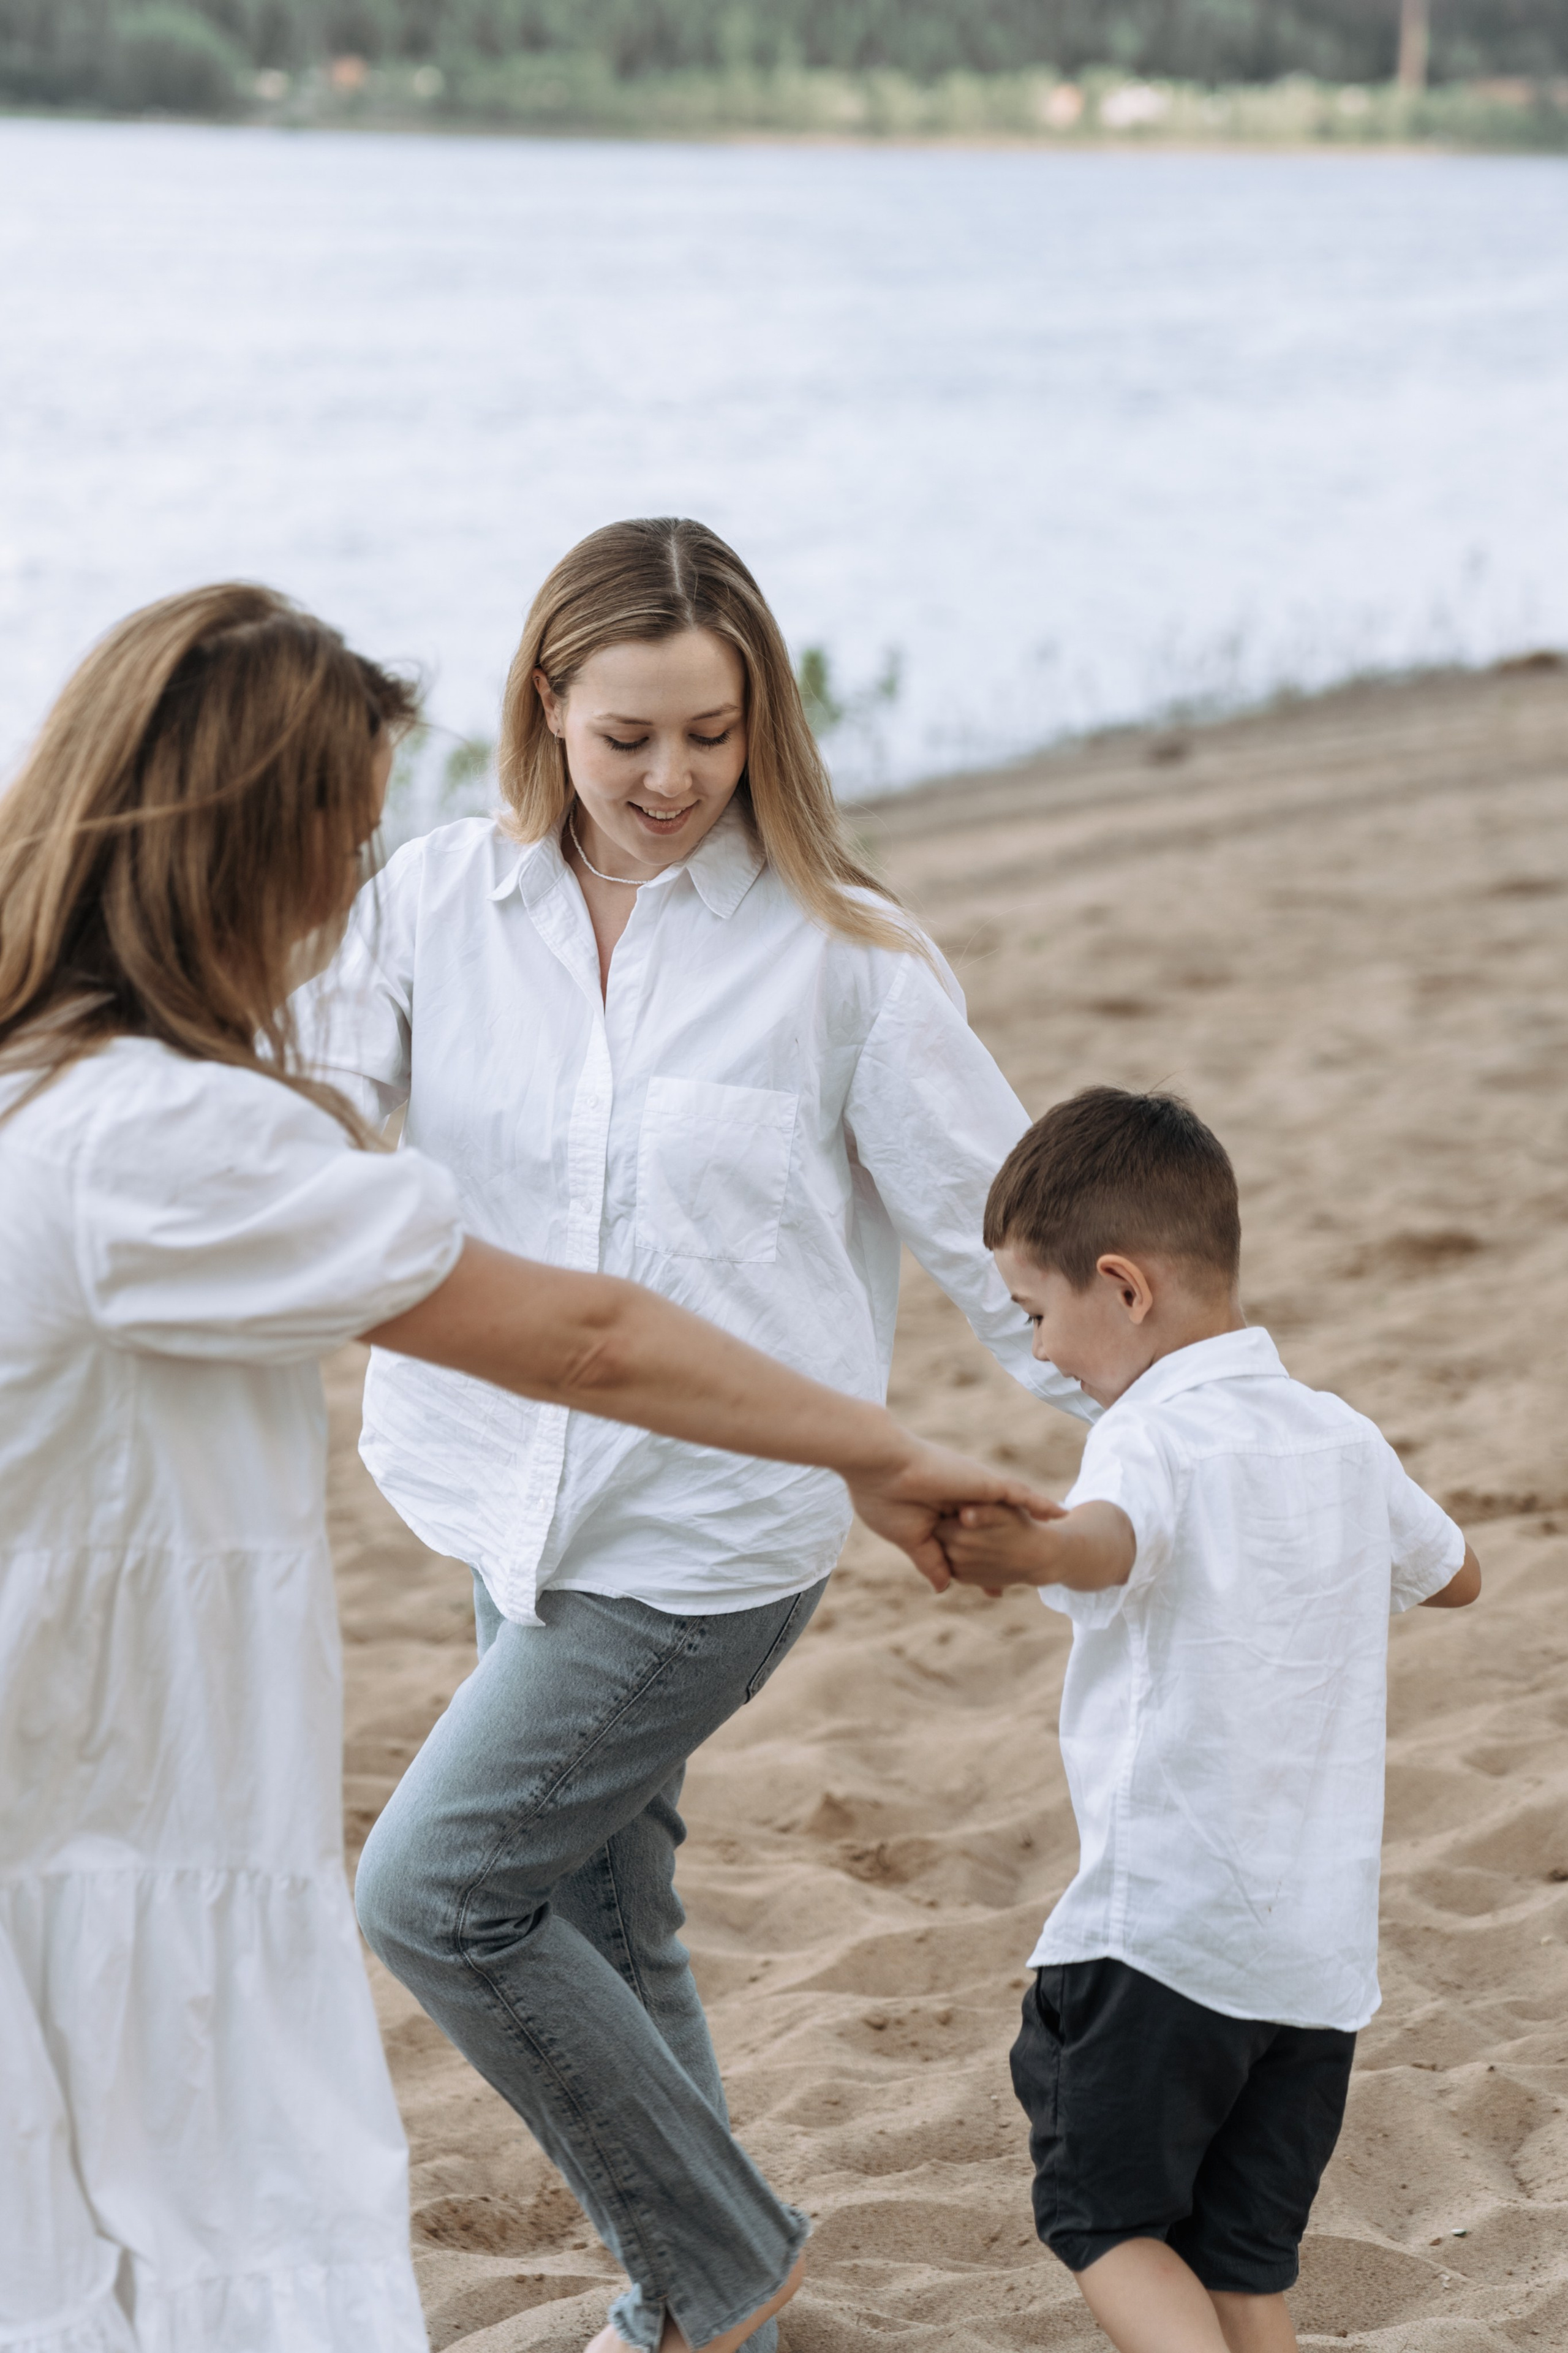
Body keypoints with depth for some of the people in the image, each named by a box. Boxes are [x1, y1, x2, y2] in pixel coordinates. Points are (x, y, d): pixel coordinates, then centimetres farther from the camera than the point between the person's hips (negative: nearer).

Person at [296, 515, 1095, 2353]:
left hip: (713, 1525, -5)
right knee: (598, 1923, 17)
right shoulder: (438, 903, 0)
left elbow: (999, 1228, -5)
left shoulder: (838, 948, -9)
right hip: (522, 1498, 5)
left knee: (433, 1887, -9)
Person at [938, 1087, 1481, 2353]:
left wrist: (1025, 1550, -59)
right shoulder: (1344, 1439, 8)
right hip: (1324, 1947, 7)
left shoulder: (1156, 1436, -14)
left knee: (1100, 2213, 10)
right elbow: (1454, 1574, 27)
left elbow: (1108, 1542, -39)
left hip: (1165, 1929, -7)